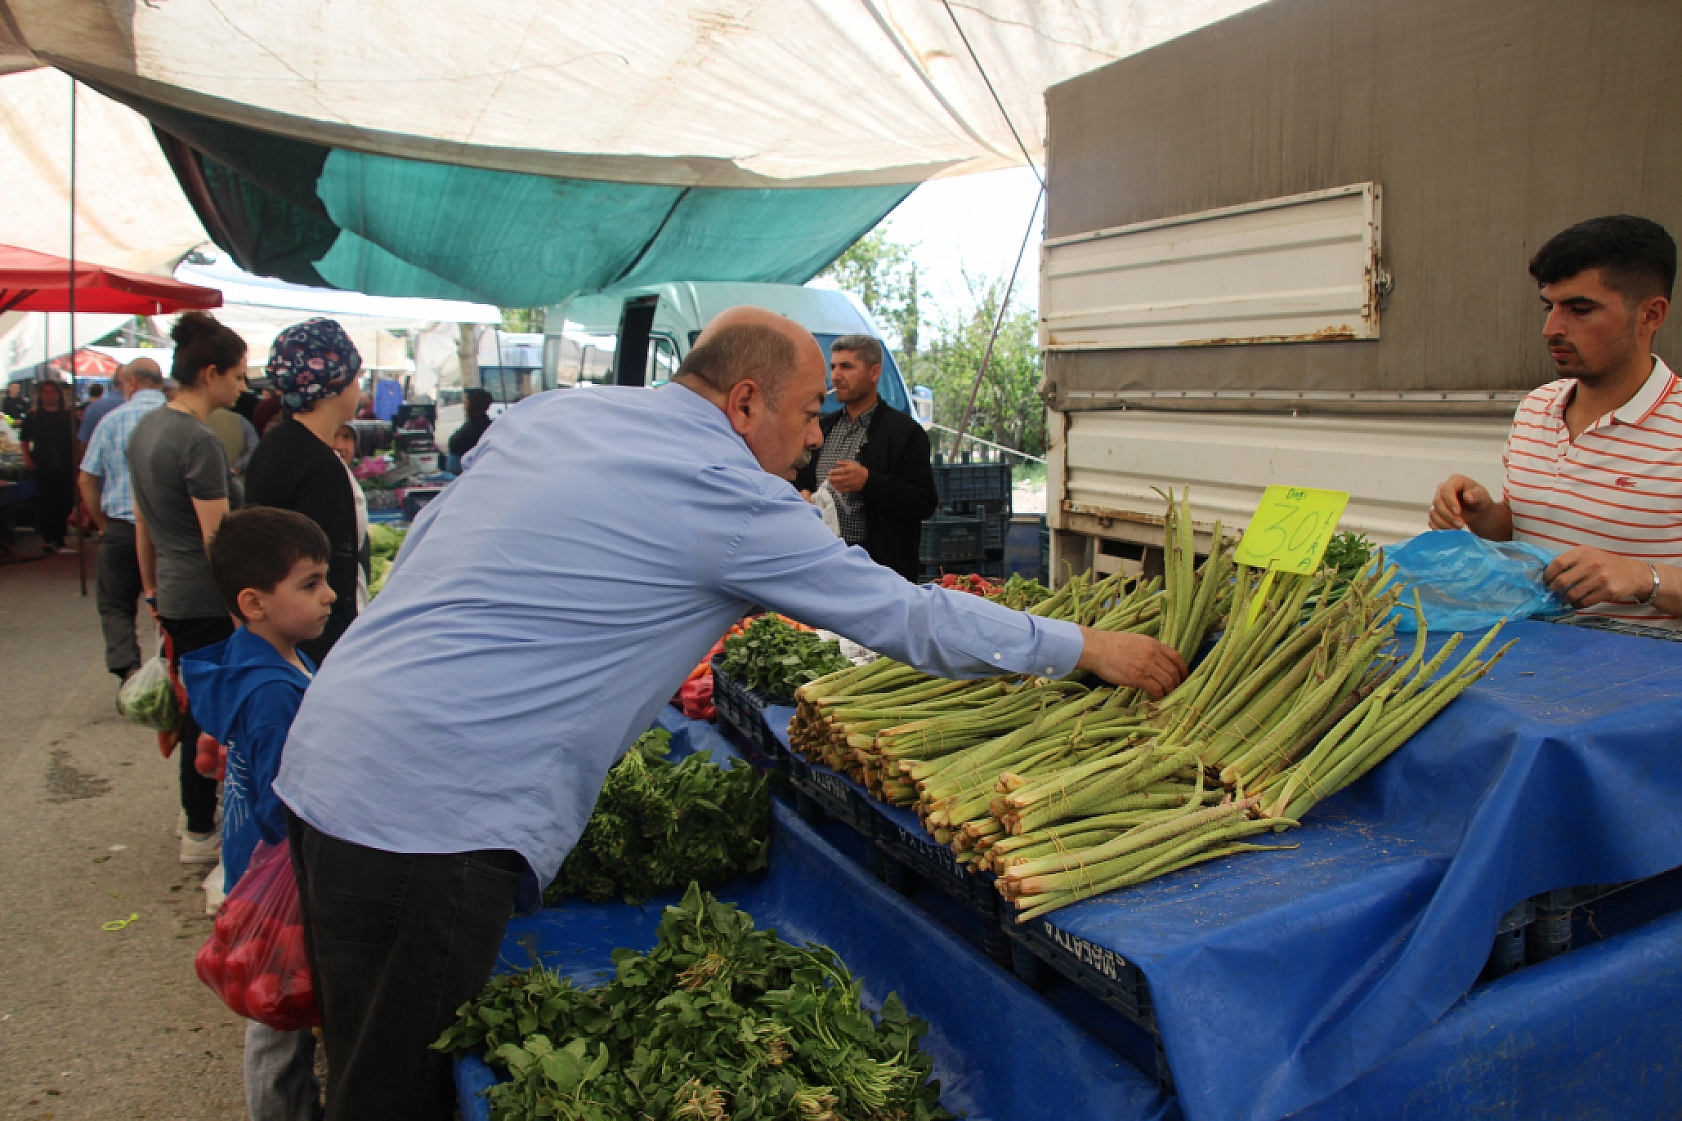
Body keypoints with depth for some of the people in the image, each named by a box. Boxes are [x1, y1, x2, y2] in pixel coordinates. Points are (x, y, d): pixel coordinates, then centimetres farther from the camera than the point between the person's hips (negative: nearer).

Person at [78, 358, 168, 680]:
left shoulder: (112, 420, 0)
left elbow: (86, 480, 4)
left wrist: (103, 525, 14)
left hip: (122, 529, 0)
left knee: (116, 606, 9)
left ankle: (128, 668, -11)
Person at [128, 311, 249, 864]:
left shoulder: (145, 428, 10)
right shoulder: (199, 441, -19)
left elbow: (142, 521, 17)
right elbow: (217, 538, -20)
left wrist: (151, 586, 24)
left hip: (172, 595, 9)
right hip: (208, 600, -9)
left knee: (191, 706, 19)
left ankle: (197, 811, 33)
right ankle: (201, 833, 15)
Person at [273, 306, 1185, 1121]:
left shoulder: (545, 414, 10)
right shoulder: (726, 495, -13)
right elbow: (909, 617, -7)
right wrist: (1088, 648, 3)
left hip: (326, 753, 9)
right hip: (431, 812, -9)